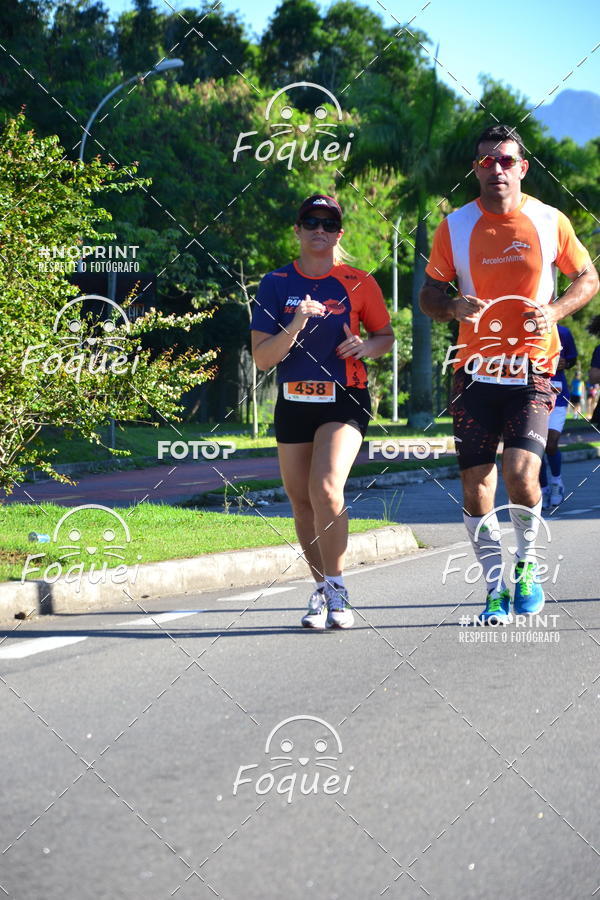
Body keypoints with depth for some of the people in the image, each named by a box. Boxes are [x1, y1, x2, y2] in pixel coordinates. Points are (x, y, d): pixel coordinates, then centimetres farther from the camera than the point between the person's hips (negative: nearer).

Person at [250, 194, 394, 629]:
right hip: (293, 402, 3)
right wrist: (295, 326, -20)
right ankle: (322, 589, 23)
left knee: (326, 488, -22)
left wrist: (366, 346, -9)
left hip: (344, 401, -3)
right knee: (301, 500, 7)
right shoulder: (276, 284, 1)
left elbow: (386, 335, 13)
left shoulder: (358, 283, -1)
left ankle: (337, 588, -11)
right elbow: (262, 357, -4)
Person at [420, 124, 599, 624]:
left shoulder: (550, 222, 2)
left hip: (531, 371, -2)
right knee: (475, 484, 0)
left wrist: (554, 311, -7)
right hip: (474, 372, 2)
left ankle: (528, 563, 9)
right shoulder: (455, 227, 4)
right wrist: (453, 308, -14)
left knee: (521, 473, -18)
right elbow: (429, 294, 9)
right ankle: (496, 587, 16)